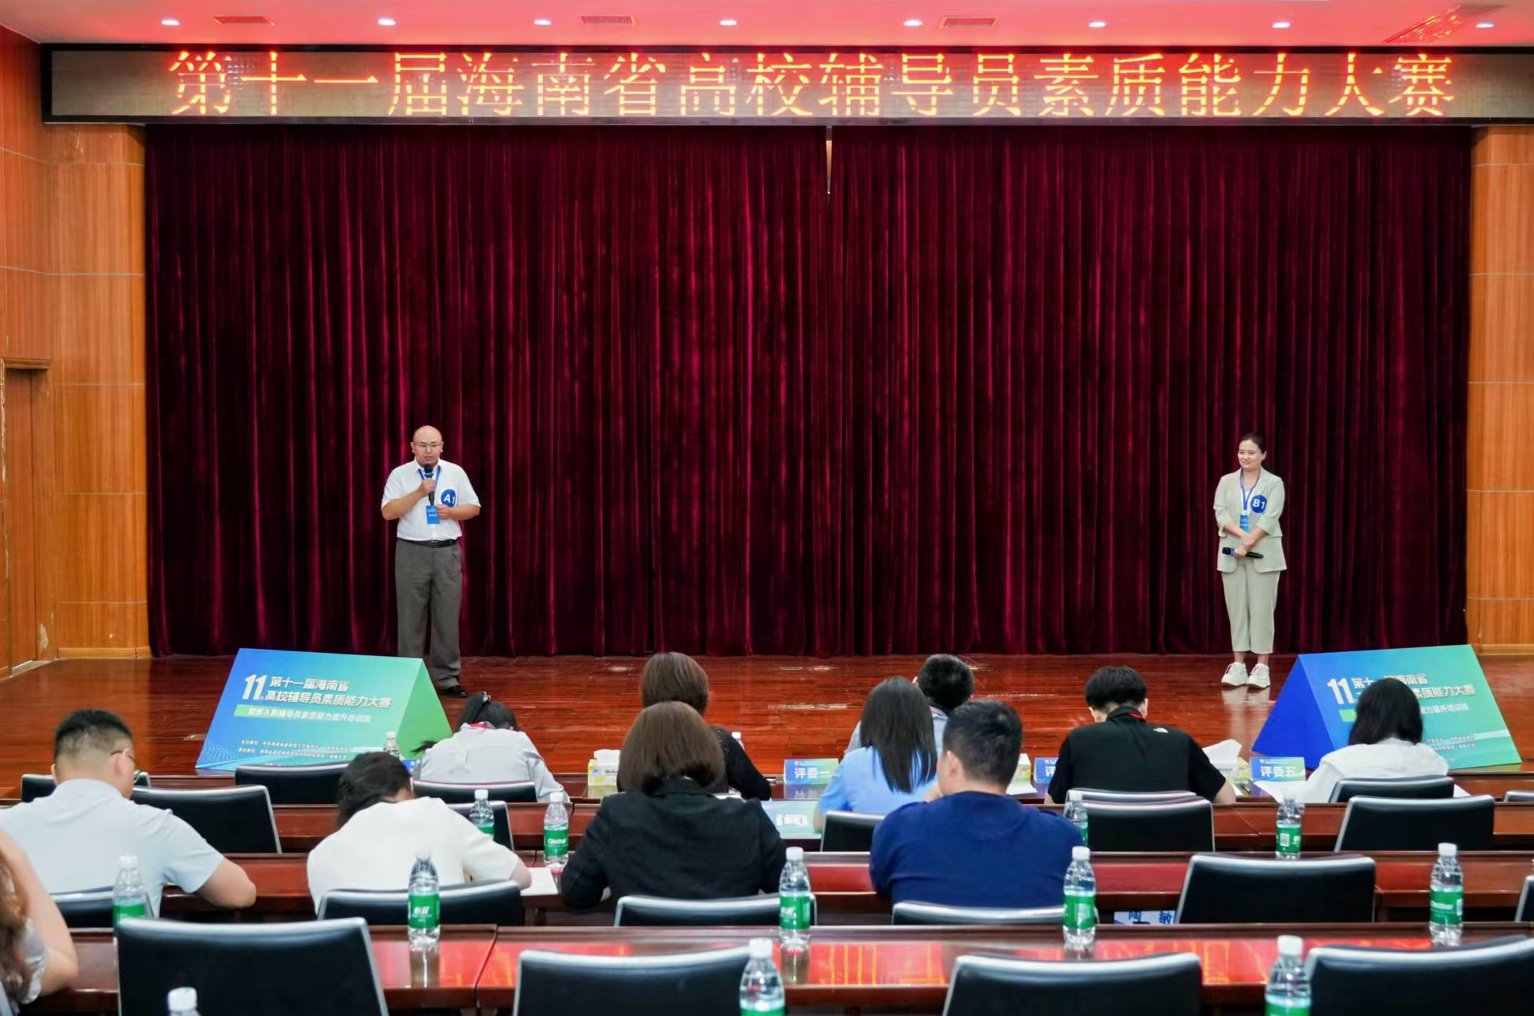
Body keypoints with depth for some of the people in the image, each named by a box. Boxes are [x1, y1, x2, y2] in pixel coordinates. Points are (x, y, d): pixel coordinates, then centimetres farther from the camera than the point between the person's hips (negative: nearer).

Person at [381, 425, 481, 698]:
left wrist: (452, 512, -10)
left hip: (447, 552, 1)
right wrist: (419, 493, -17)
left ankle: (447, 678, 11)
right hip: (412, 552, -1)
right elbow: (388, 512, -10)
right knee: (411, 618, 4)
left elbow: (474, 507, 9)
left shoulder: (455, 472, 6)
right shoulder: (400, 475, 0)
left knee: (447, 617, 3)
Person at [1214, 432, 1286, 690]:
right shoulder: (1226, 481, 8)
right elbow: (1220, 513, -4)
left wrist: (1248, 545, -20)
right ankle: (1238, 665, 8)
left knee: (1261, 609, -2)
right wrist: (1242, 535, -20)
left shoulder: (1274, 483, 0)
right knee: (1237, 609, 4)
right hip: (1232, 554, 3)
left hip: (1263, 555, -3)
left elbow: (1270, 518, -11)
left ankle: (1262, 667, 2)